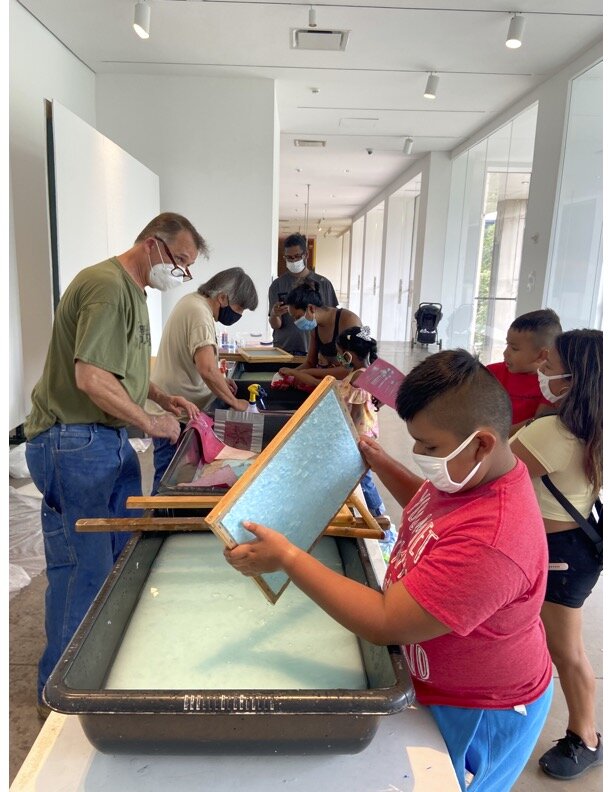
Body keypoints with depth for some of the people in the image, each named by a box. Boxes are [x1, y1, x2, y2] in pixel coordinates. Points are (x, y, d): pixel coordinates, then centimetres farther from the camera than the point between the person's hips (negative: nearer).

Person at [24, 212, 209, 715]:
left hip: (109, 439, 11)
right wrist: (151, 423, -14)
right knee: (83, 570, 0)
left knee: (126, 556, 17)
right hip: (74, 444, -10)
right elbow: (91, 378, -25)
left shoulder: (133, 290, 17)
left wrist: (163, 398, 13)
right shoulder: (107, 286, -17)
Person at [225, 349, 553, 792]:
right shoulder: (471, 474, -12)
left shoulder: (489, 540, -40)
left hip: (476, 714, -8)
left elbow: (382, 624, -34)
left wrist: (286, 557, -31)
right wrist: (377, 460, 2)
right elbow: (426, 503, 14)